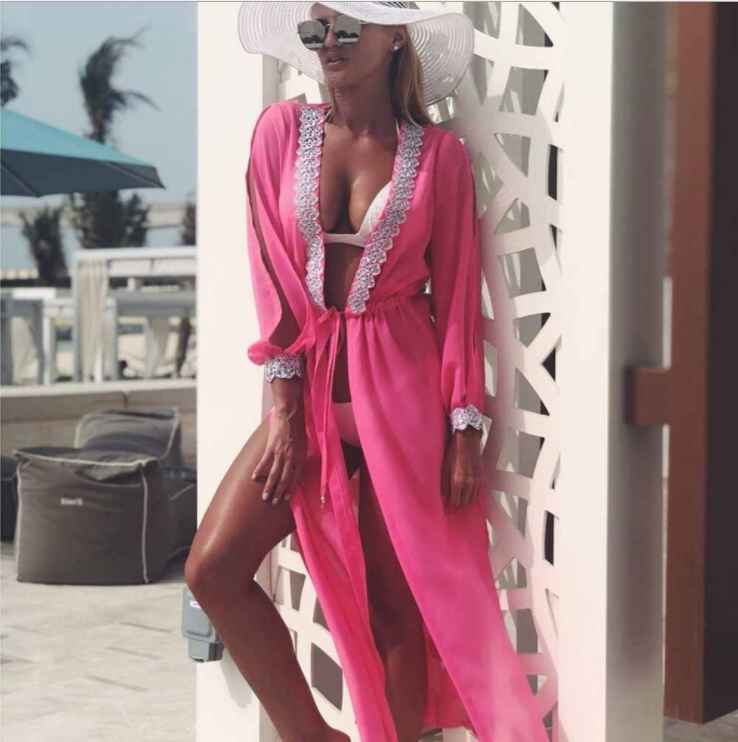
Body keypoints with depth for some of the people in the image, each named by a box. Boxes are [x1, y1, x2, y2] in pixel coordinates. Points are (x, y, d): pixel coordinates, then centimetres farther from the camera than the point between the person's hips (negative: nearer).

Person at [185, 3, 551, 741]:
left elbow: (457, 297, -2)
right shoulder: (281, 129, 1)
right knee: (213, 567, -8)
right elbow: (272, 276, -1)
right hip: (309, 385, 3)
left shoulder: (438, 154, -3)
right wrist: (284, 404, -8)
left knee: (398, 604, 5)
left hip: (403, 390, -2)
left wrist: (465, 429, -5)